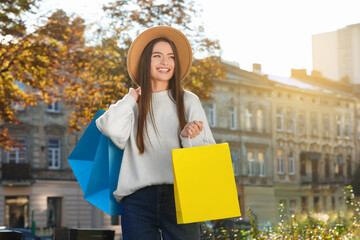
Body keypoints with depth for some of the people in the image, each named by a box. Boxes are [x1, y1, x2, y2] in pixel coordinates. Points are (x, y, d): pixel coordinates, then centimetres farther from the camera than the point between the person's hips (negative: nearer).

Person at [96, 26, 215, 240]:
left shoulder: (188, 101, 12)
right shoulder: (133, 104, 14)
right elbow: (113, 130, -7)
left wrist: (190, 138, -15)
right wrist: (132, 99, 8)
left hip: (179, 196, 0)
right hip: (138, 199, 1)